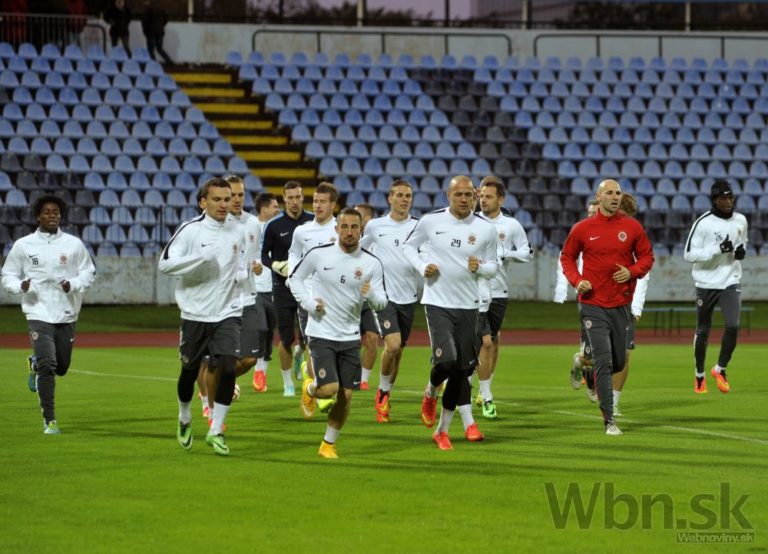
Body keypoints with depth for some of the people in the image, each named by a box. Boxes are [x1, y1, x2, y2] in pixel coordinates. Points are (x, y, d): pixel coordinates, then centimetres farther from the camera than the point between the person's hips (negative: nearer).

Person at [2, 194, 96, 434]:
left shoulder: (74, 244, 2)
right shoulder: (23, 245, 1)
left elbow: (89, 272, 8)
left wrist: (73, 284, -12)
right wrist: (20, 286, -15)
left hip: (67, 315, 2)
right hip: (39, 313, -2)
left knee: (61, 368, 11)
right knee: (47, 365, -15)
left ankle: (35, 364, 47)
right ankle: (49, 420, -6)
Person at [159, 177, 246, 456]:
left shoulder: (237, 231, 5)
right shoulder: (190, 230, -8)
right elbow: (165, 263, -16)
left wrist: (241, 275, 0)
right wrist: (201, 258, -24)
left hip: (228, 312, 2)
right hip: (195, 313, -2)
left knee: (228, 368, -14)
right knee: (190, 370, 9)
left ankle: (216, 431, -3)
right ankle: (184, 419, 38)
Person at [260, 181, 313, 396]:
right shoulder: (274, 225, -3)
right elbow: (263, 255, 2)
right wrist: (277, 266, -16)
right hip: (283, 288, -1)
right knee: (286, 338, 1)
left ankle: (299, 354, 30)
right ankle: (288, 384, 17)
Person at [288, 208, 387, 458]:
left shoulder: (372, 263, -3)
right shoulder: (318, 254, -8)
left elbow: (381, 302, 0)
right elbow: (295, 278, 7)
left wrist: (371, 294, -23)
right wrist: (308, 302, -8)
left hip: (350, 336, 3)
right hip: (321, 333, -3)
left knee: (346, 395, 2)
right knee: (329, 388, -17)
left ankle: (329, 444, 21)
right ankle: (309, 389, 20)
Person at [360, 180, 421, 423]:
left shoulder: (419, 227, 2)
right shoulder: (374, 226, 2)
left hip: (408, 298, 2)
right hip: (383, 295, -2)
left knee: (397, 351, 8)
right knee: (392, 344, -20)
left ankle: (385, 397, 27)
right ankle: (382, 392, 2)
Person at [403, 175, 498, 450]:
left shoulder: (486, 229, 1)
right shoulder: (430, 221, -3)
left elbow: (492, 266, 11)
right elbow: (409, 246, 12)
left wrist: (480, 267, -12)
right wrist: (422, 267, -6)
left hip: (468, 306, 3)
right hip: (437, 302, -3)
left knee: (462, 369, 4)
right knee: (446, 360, -20)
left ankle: (443, 429, 17)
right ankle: (431, 393, 15)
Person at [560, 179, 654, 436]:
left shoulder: (632, 227, 2)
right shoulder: (582, 229, -2)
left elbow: (647, 256, 9)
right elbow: (567, 257, 9)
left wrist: (632, 271, -10)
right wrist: (576, 280, -8)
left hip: (621, 304, 3)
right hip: (593, 305, -3)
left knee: (618, 362, 11)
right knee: (603, 361, -11)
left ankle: (586, 366, 45)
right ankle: (609, 420, -9)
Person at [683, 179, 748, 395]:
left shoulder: (740, 221, 3)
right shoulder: (703, 223, -12)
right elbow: (689, 254, -14)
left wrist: (742, 250, -2)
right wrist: (718, 249, -23)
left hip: (731, 282, 3)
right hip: (706, 283, -3)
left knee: (733, 326, -14)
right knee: (703, 331, 7)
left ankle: (720, 369, 5)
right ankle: (699, 375, 25)